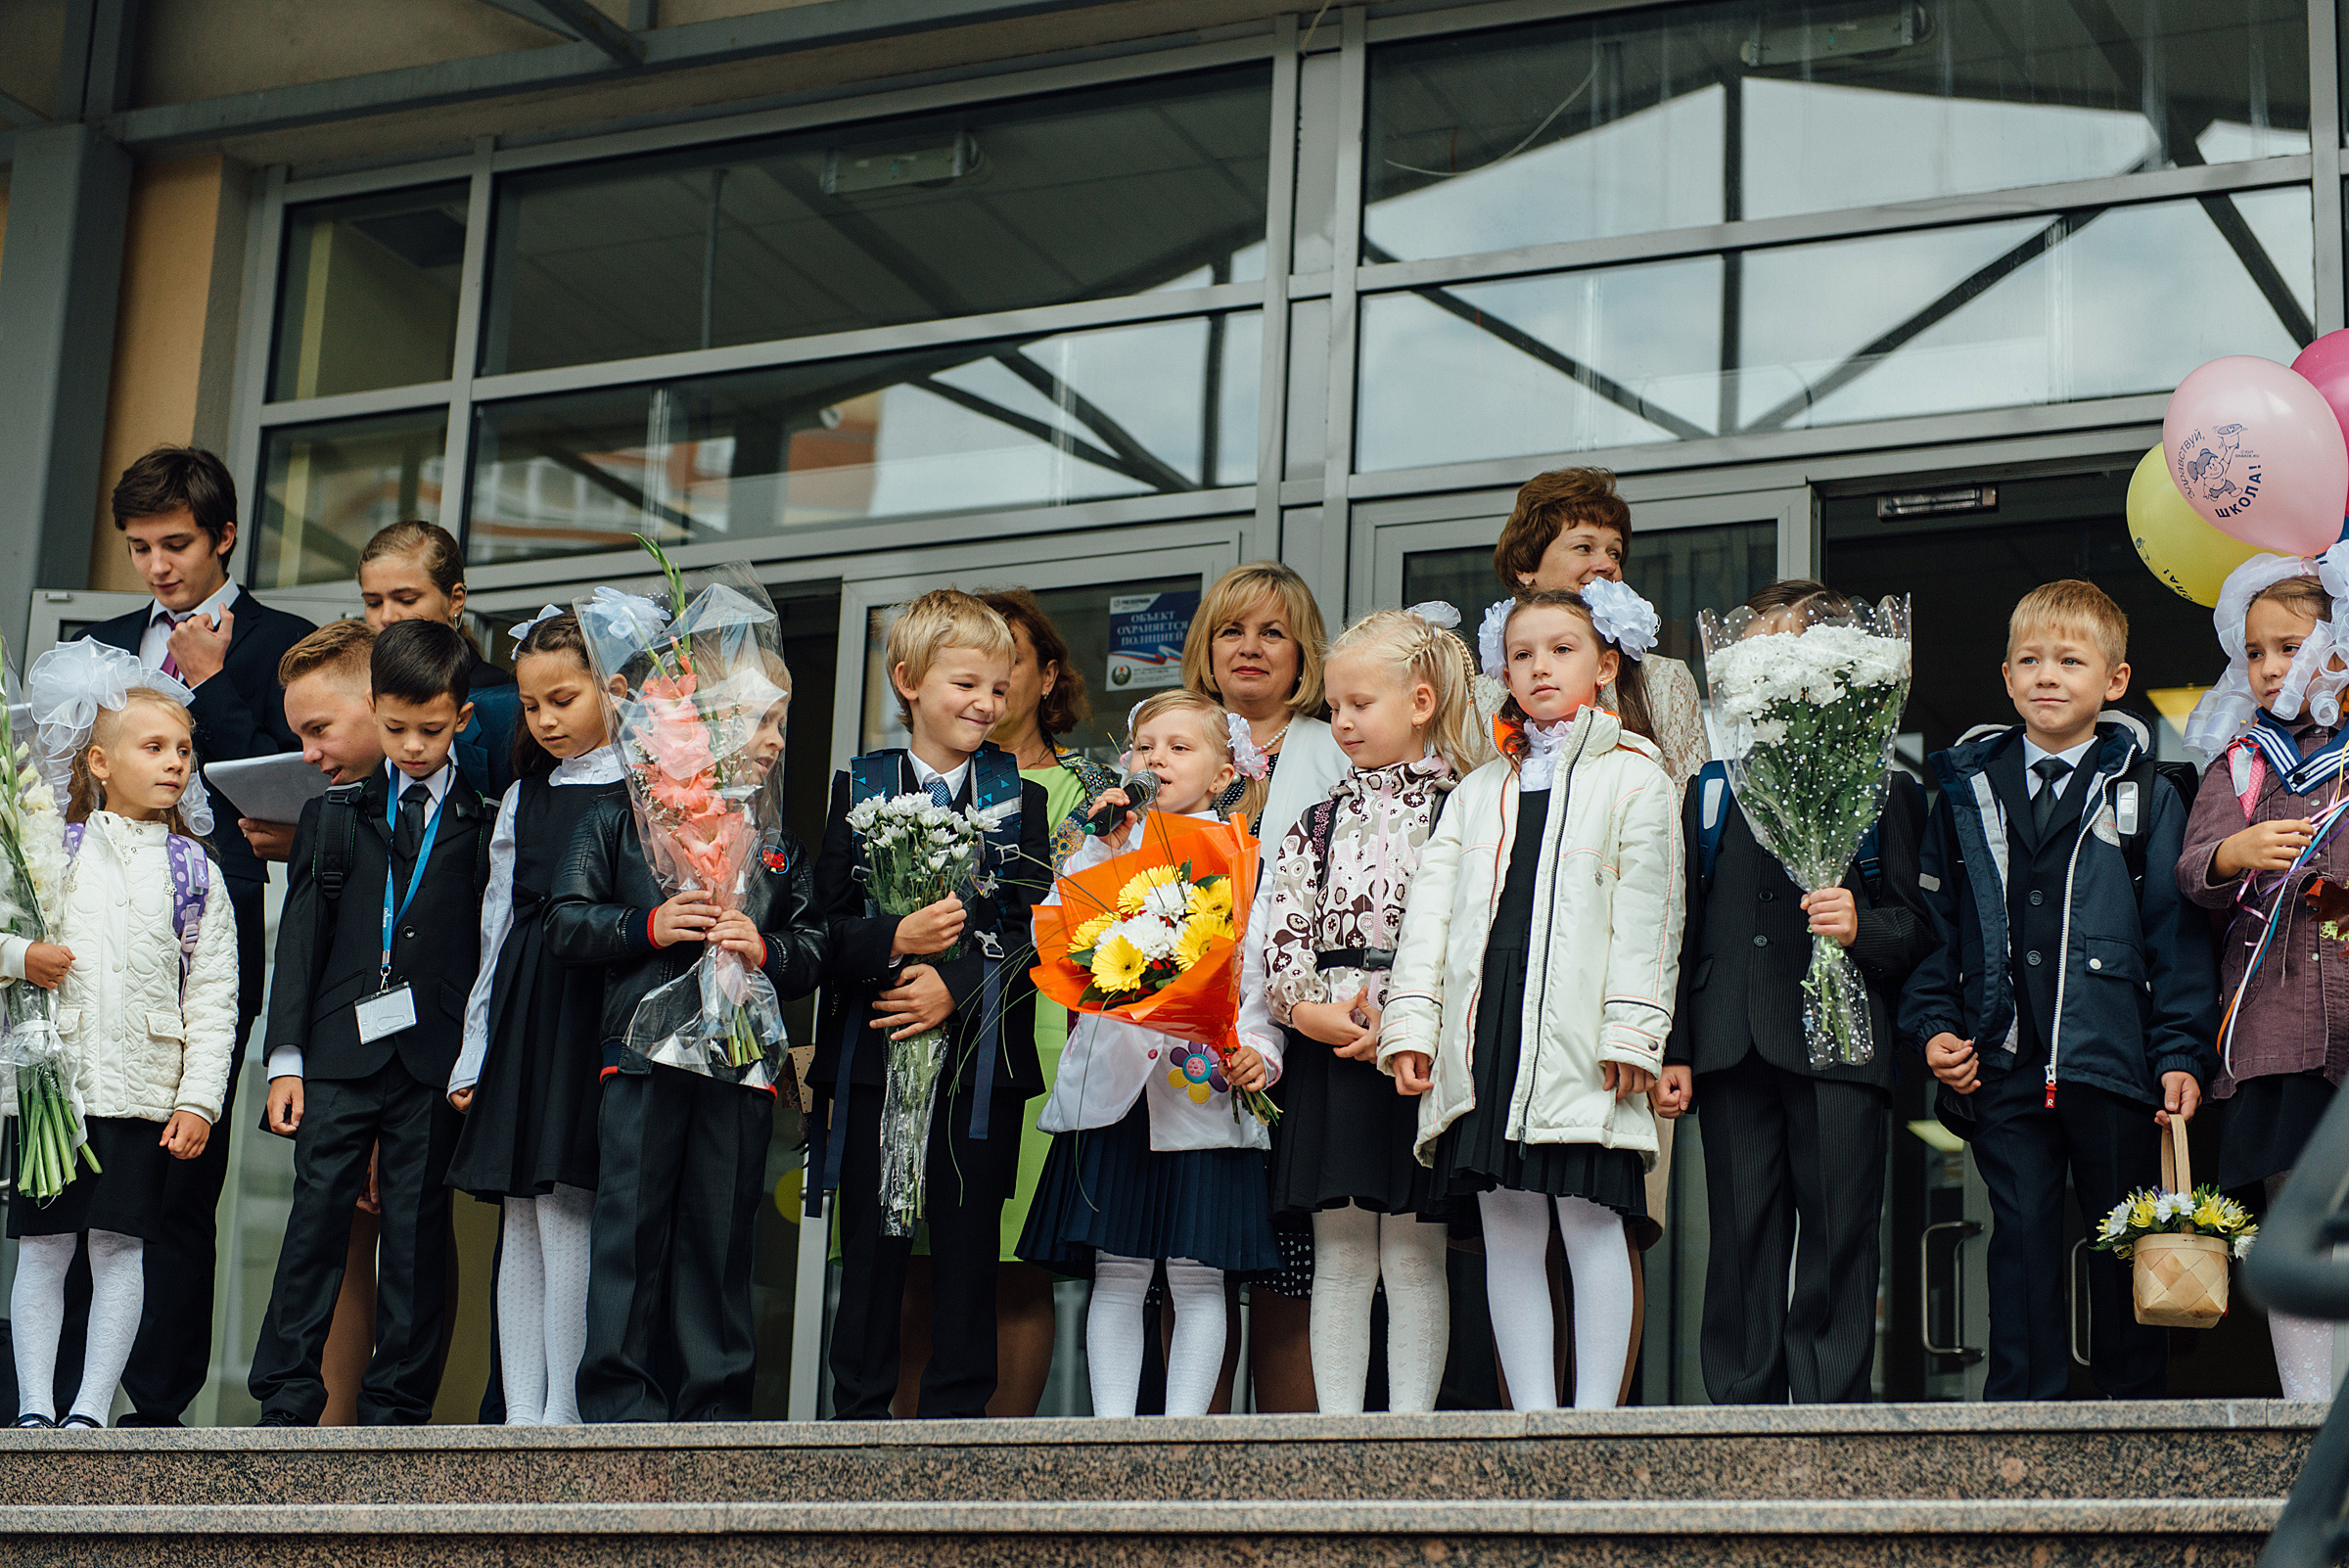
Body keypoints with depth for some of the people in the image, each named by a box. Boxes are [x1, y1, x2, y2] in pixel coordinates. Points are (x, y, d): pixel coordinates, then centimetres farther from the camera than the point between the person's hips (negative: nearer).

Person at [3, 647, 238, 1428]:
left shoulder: (194, 872, 6)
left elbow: (213, 997, 3)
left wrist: (199, 1100, -5)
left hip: (143, 1090, 0)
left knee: (120, 1247, 1)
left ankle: (93, 1407, 7)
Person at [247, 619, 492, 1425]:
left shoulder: (485, 825, 6)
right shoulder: (334, 814, 12)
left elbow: (495, 947, 4)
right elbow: (300, 939, 9)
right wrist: (285, 1055, 1)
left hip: (436, 1057, -1)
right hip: (340, 1049, 1)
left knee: (418, 1231, 2)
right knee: (317, 1218, -2)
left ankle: (396, 1410, 9)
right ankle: (286, 1403, 4)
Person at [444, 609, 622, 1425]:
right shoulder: (523, 799, 17)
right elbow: (498, 930, 18)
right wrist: (475, 1053, 14)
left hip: (600, 1013, -6)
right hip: (521, 1017, 6)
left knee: (564, 1207, -9)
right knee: (521, 1219, 6)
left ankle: (563, 1414, -4)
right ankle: (522, 1411, 10)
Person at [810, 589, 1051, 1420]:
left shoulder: (1020, 798, 8)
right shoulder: (860, 789, 7)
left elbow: (1029, 934, 0)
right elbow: (824, 926, 1)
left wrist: (954, 985, -14)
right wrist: (895, 940, -18)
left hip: (981, 1056, 0)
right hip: (871, 1053, 0)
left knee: (967, 1252, 2)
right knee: (871, 1250, 3)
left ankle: (955, 1416, 9)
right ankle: (857, 1419, 10)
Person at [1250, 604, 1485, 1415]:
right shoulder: (1320, 822, 12)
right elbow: (1280, 930, 6)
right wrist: (1308, 1010, -10)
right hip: (1327, 1050, 4)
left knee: (1413, 1257, 0)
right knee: (1340, 1256, 6)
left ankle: (1410, 1420, 5)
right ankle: (1338, 1423, 10)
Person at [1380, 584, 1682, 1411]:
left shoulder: (1633, 775, 7)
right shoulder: (1479, 790, 20)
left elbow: (1645, 909, -2)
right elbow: (1430, 902, 14)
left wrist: (1631, 1029, -11)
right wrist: (1411, 1020, 3)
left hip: (1578, 1032, -4)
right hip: (1485, 1030, 5)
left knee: (1589, 1219, -5)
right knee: (1508, 1232, 4)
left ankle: (1594, 1415, -1)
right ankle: (1532, 1419, 8)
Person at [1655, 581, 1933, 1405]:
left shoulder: (1884, 793, 8)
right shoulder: (1712, 790, 17)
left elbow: (1920, 927, 6)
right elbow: (1683, 930, 16)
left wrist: (1863, 928, -16)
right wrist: (1671, 1049, 9)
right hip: (1734, 1053, 3)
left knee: (1838, 1240, -4)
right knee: (1741, 1245, 4)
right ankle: (1741, 1412, 9)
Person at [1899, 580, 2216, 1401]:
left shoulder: (2144, 795, 4)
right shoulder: (1968, 790, 9)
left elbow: (2177, 934, 1)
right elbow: (1934, 924, 12)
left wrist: (2182, 1054, -6)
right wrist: (1933, 1026, 0)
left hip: (2111, 1058, -1)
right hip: (2001, 1066, 1)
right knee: (2022, 1240, 2)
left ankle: (2137, 1403, 20)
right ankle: (2022, 1409, 9)